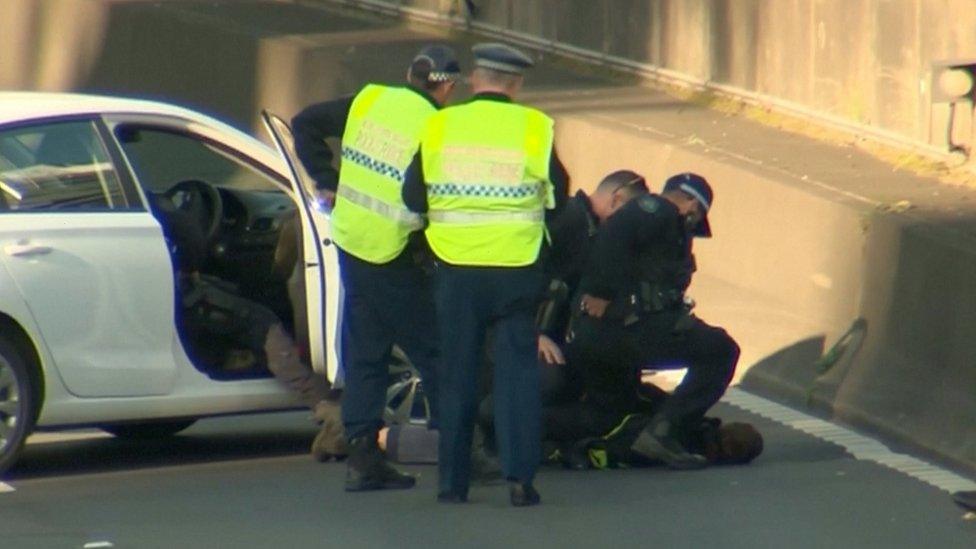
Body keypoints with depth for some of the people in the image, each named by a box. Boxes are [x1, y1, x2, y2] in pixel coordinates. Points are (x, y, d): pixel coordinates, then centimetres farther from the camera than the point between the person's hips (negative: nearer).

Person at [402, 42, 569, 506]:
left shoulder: (439, 127, 0)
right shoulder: (534, 128, -4)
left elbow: (413, 197, 6)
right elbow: (557, 196, 3)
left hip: (455, 268, 1)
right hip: (517, 269, -1)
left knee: (457, 375, 9)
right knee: (517, 372, 4)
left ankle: (452, 480, 11)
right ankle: (519, 476, -5)